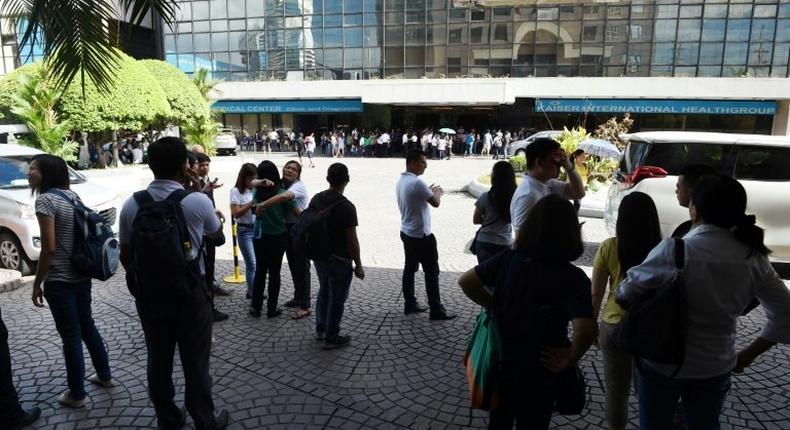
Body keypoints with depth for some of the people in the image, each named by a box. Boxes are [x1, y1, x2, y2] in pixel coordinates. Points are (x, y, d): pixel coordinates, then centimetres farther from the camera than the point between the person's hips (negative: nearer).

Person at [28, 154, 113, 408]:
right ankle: (104, 375, 34)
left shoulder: (45, 199, -16)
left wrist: (37, 284, -11)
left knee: (70, 335, 4)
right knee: (86, 326, 21)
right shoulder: (72, 195, 8)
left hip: (59, 280, -8)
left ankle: (76, 394, 17)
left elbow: (49, 248, -19)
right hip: (82, 274, 8)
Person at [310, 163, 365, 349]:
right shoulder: (346, 207, -22)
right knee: (337, 298, 7)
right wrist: (358, 265, -9)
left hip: (319, 255, 7)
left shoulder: (316, 199, 0)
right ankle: (331, 338, 18)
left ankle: (320, 329, 37)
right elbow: (352, 240, -19)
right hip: (339, 260, -7)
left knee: (323, 291, 24)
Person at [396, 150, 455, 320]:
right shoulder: (417, 183, -23)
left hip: (406, 232, 9)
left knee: (410, 268, 14)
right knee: (432, 272, -1)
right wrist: (437, 192, 4)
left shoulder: (401, 181, 7)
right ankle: (436, 310, 4)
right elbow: (436, 203, -16)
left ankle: (410, 304, 21)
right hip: (421, 235, -9)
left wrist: (429, 192, 15)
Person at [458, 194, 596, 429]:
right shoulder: (572, 277, -22)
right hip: (540, 372, -2)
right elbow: (585, 330, -34)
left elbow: (465, 281, -8)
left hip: (501, 361, 3)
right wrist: (568, 359, -17)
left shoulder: (508, 258, -12)